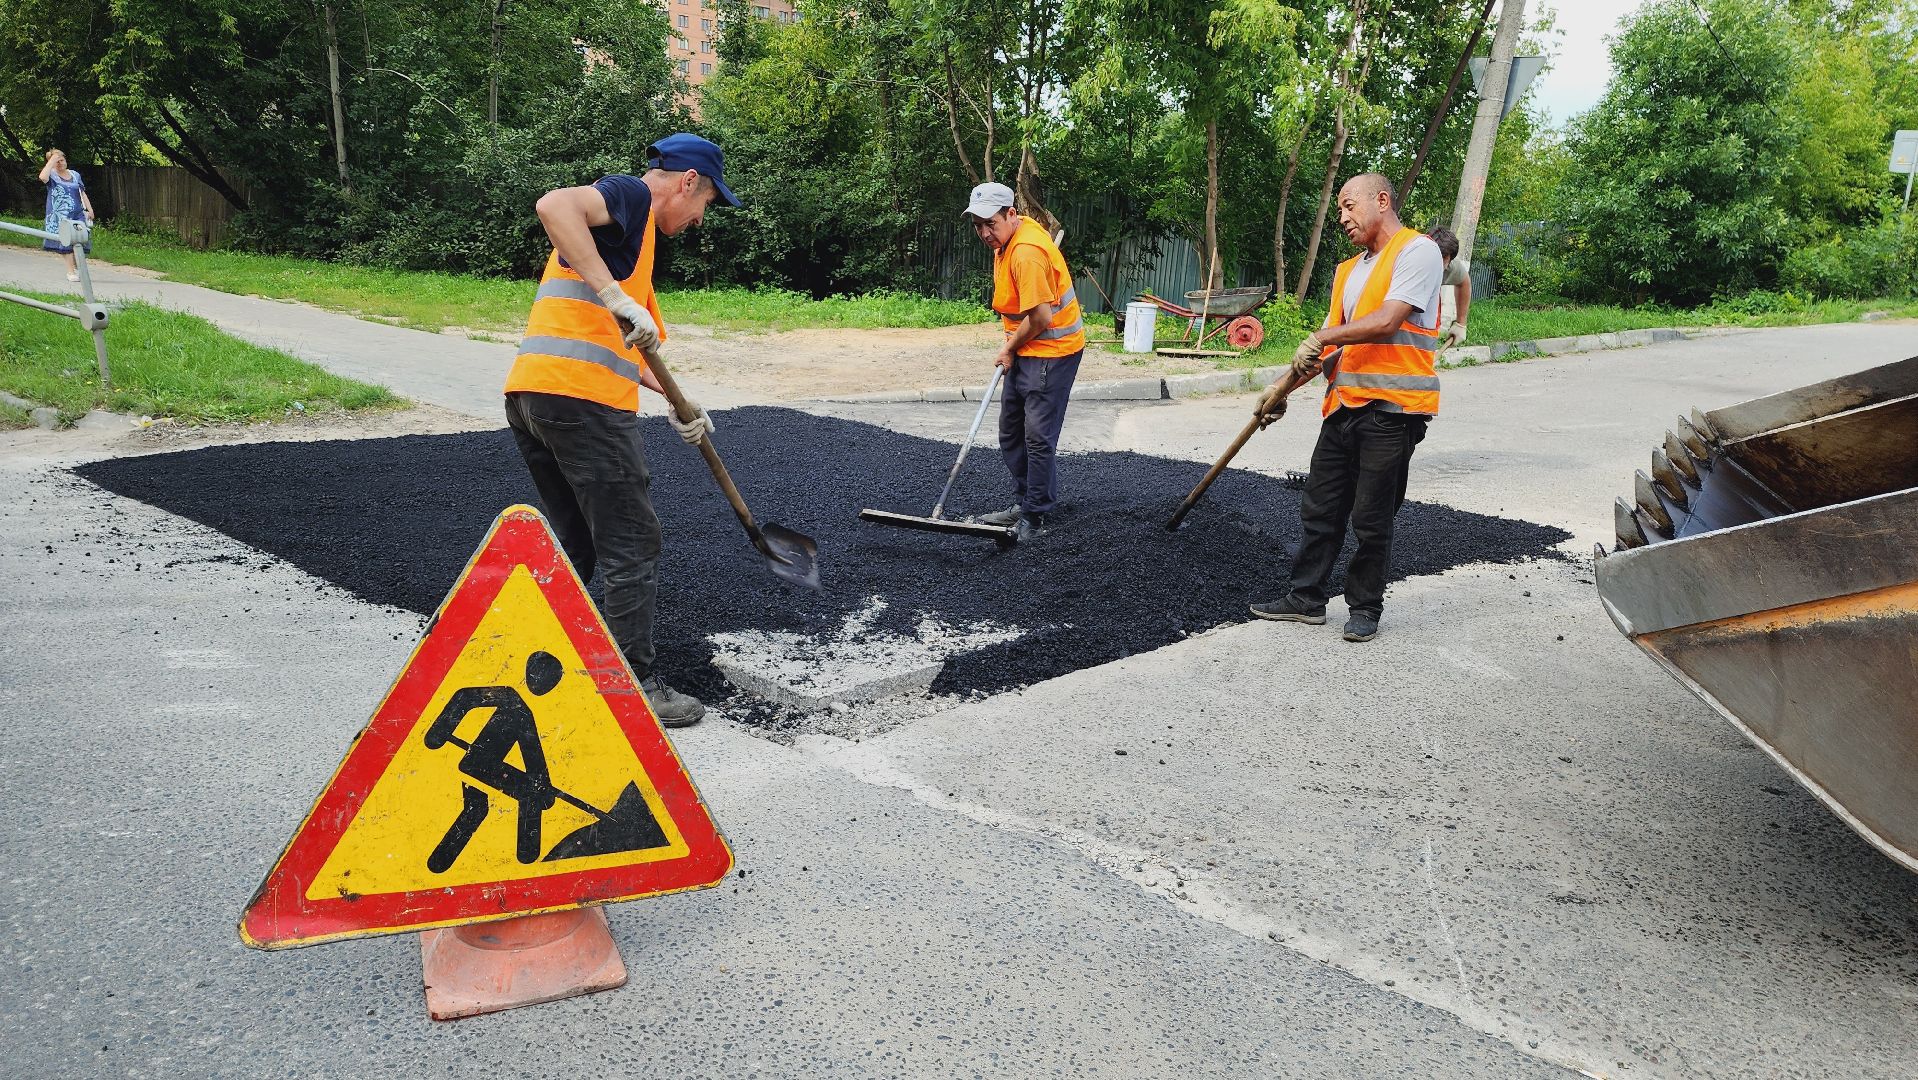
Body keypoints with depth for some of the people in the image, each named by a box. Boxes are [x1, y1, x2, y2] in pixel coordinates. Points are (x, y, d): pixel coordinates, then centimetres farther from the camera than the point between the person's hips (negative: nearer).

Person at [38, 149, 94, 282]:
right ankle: (70, 271, -6)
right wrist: (52, 160, -14)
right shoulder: (51, 175, 2)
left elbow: (82, 193, 18)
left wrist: (90, 209, 7)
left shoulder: (75, 174, 15)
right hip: (59, 215, -3)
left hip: (77, 214, 3)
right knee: (66, 242, -8)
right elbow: (42, 177, -22)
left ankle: (76, 267, 11)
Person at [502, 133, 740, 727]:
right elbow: (554, 205, -21)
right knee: (631, 547, 0)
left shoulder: (631, 234, 29)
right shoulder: (633, 194, 0)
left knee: (574, 543, 21)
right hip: (582, 395, -10)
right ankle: (638, 689, 6)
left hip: (529, 392, 10)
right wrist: (613, 293, -26)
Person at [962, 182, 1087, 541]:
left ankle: (1035, 518, 1)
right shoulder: (1008, 237, 7)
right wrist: (1011, 346, 15)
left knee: (1038, 437, -9)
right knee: (1010, 433, 16)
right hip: (1026, 350, 11)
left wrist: (1009, 349, -9)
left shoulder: (1026, 253, -25)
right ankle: (1025, 503, 27)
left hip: (1052, 351, -11)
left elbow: (1041, 318, -26)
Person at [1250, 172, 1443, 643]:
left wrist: (1325, 336, -12)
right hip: (1344, 405, 8)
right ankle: (1305, 598, 21)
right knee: (1319, 507, 11)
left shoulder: (1417, 251, -5)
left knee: (1372, 518, 1)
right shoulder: (1348, 270, 20)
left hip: (1392, 408, -8)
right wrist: (1283, 388, 11)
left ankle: (1364, 607, 15)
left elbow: (1388, 321, -18)